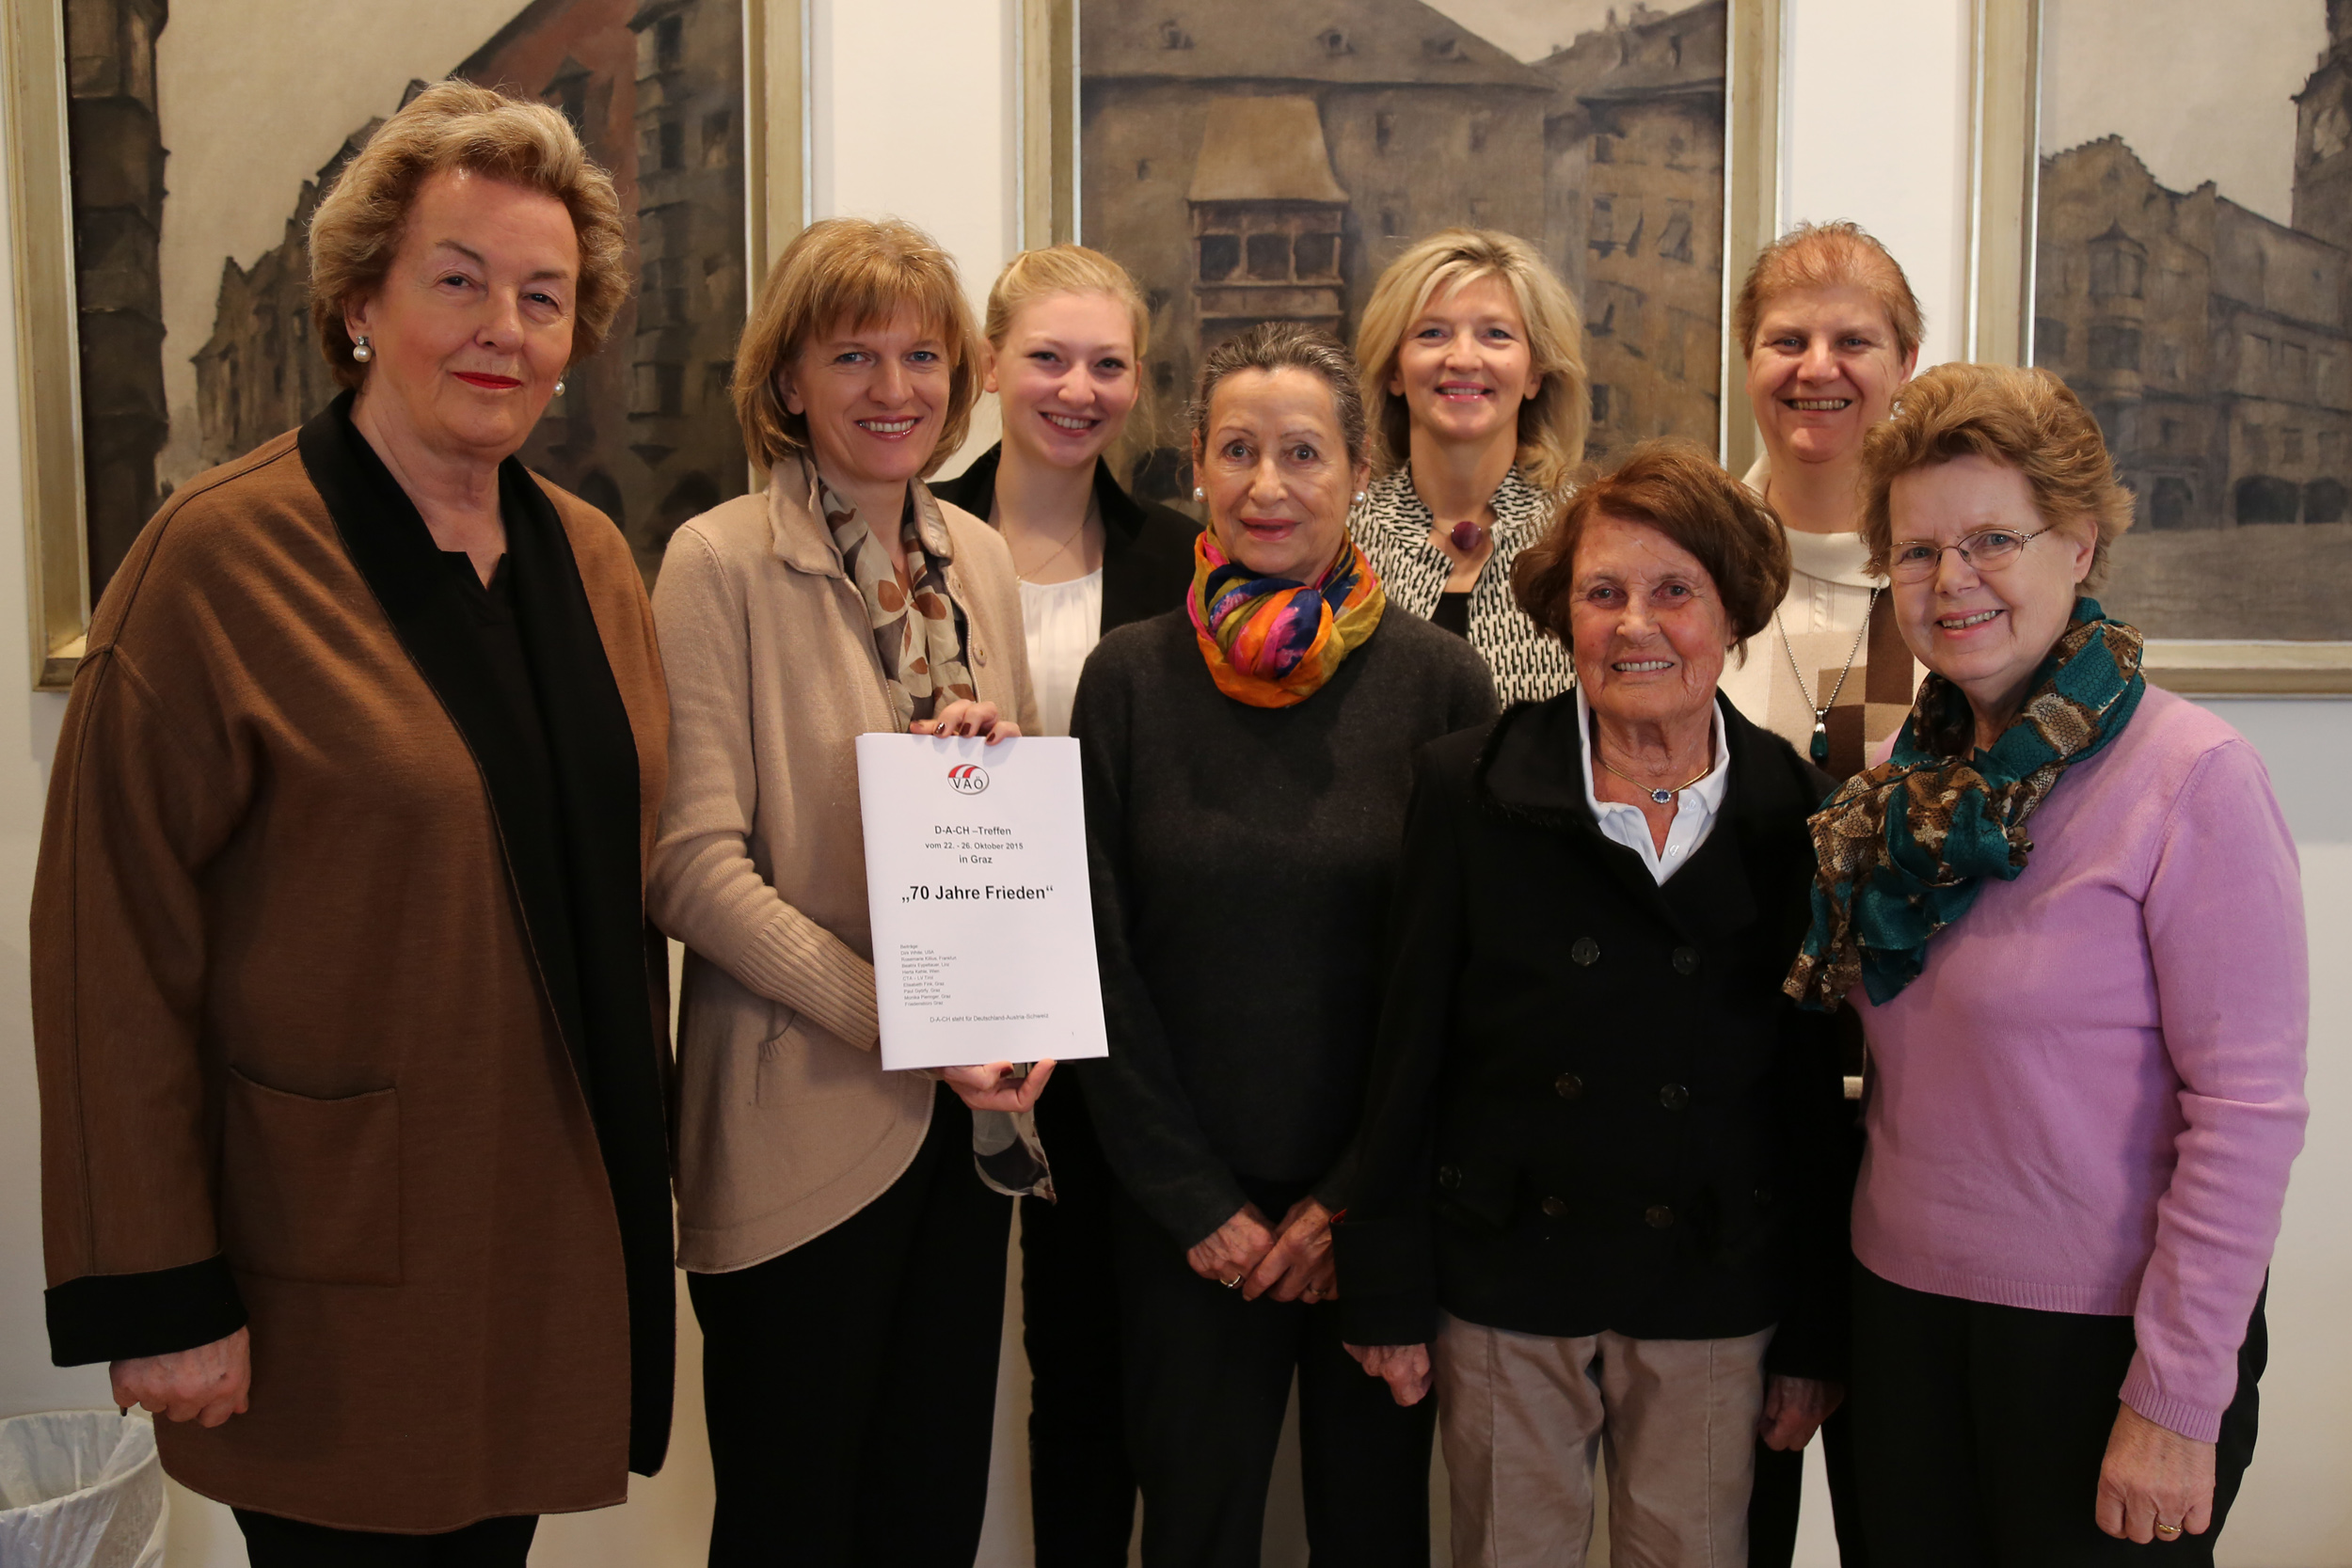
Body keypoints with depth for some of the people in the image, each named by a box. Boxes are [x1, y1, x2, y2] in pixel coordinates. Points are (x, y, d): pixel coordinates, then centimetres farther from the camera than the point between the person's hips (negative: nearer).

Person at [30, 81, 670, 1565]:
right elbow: (114, 949, -14)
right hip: (339, 1264, -5)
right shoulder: (220, 558, -14)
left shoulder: (593, 557, 5)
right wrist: (157, 1297, -14)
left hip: (553, 1227, 6)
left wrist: (641, 1156, 11)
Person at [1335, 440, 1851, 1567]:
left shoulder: (1798, 817, -1)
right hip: (1504, 1286, 0)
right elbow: (1409, 1048, -2)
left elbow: (1821, 1086, 2)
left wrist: (1818, 1333, 4)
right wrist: (1387, 1293, -2)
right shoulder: (1469, 788, -4)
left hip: (1713, 1304, 1)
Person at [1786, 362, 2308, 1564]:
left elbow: (2248, 1107, -16)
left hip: (2101, 1329, -5)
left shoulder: (2189, 776, -14)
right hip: (1903, 1305, 5)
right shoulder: (1908, 781, 4)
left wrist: (2178, 1398, -16)